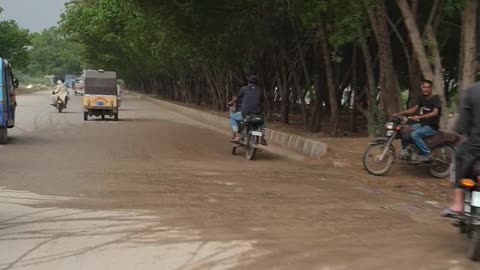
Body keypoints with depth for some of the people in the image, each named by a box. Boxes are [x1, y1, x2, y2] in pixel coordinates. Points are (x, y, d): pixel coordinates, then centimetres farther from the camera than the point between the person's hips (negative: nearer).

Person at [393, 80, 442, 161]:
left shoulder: (435, 99, -13)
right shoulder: (422, 98, 10)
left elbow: (435, 113, -27)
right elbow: (414, 109, 12)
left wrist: (419, 117, -38)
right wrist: (400, 113, -1)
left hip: (432, 127, -8)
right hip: (422, 124, 8)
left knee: (415, 135, -30)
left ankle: (427, 154, -20)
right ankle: (405, 150, 10)